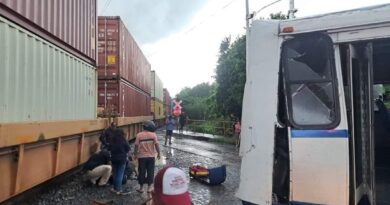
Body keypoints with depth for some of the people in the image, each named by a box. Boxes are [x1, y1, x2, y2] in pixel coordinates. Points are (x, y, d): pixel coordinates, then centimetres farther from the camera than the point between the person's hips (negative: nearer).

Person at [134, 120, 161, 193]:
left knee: (141, 172, 10)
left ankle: (141, 188, 19)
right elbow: (156, 145, -9)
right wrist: (158, 153, 3)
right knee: (150, 172, 10)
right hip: (151, 156, 0)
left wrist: (135, 154, 6)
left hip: (142, 156, 0)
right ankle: (149, 187, 16)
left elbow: (136, 146, -7)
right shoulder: (153, 134, -7)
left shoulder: (139, 135, -7)